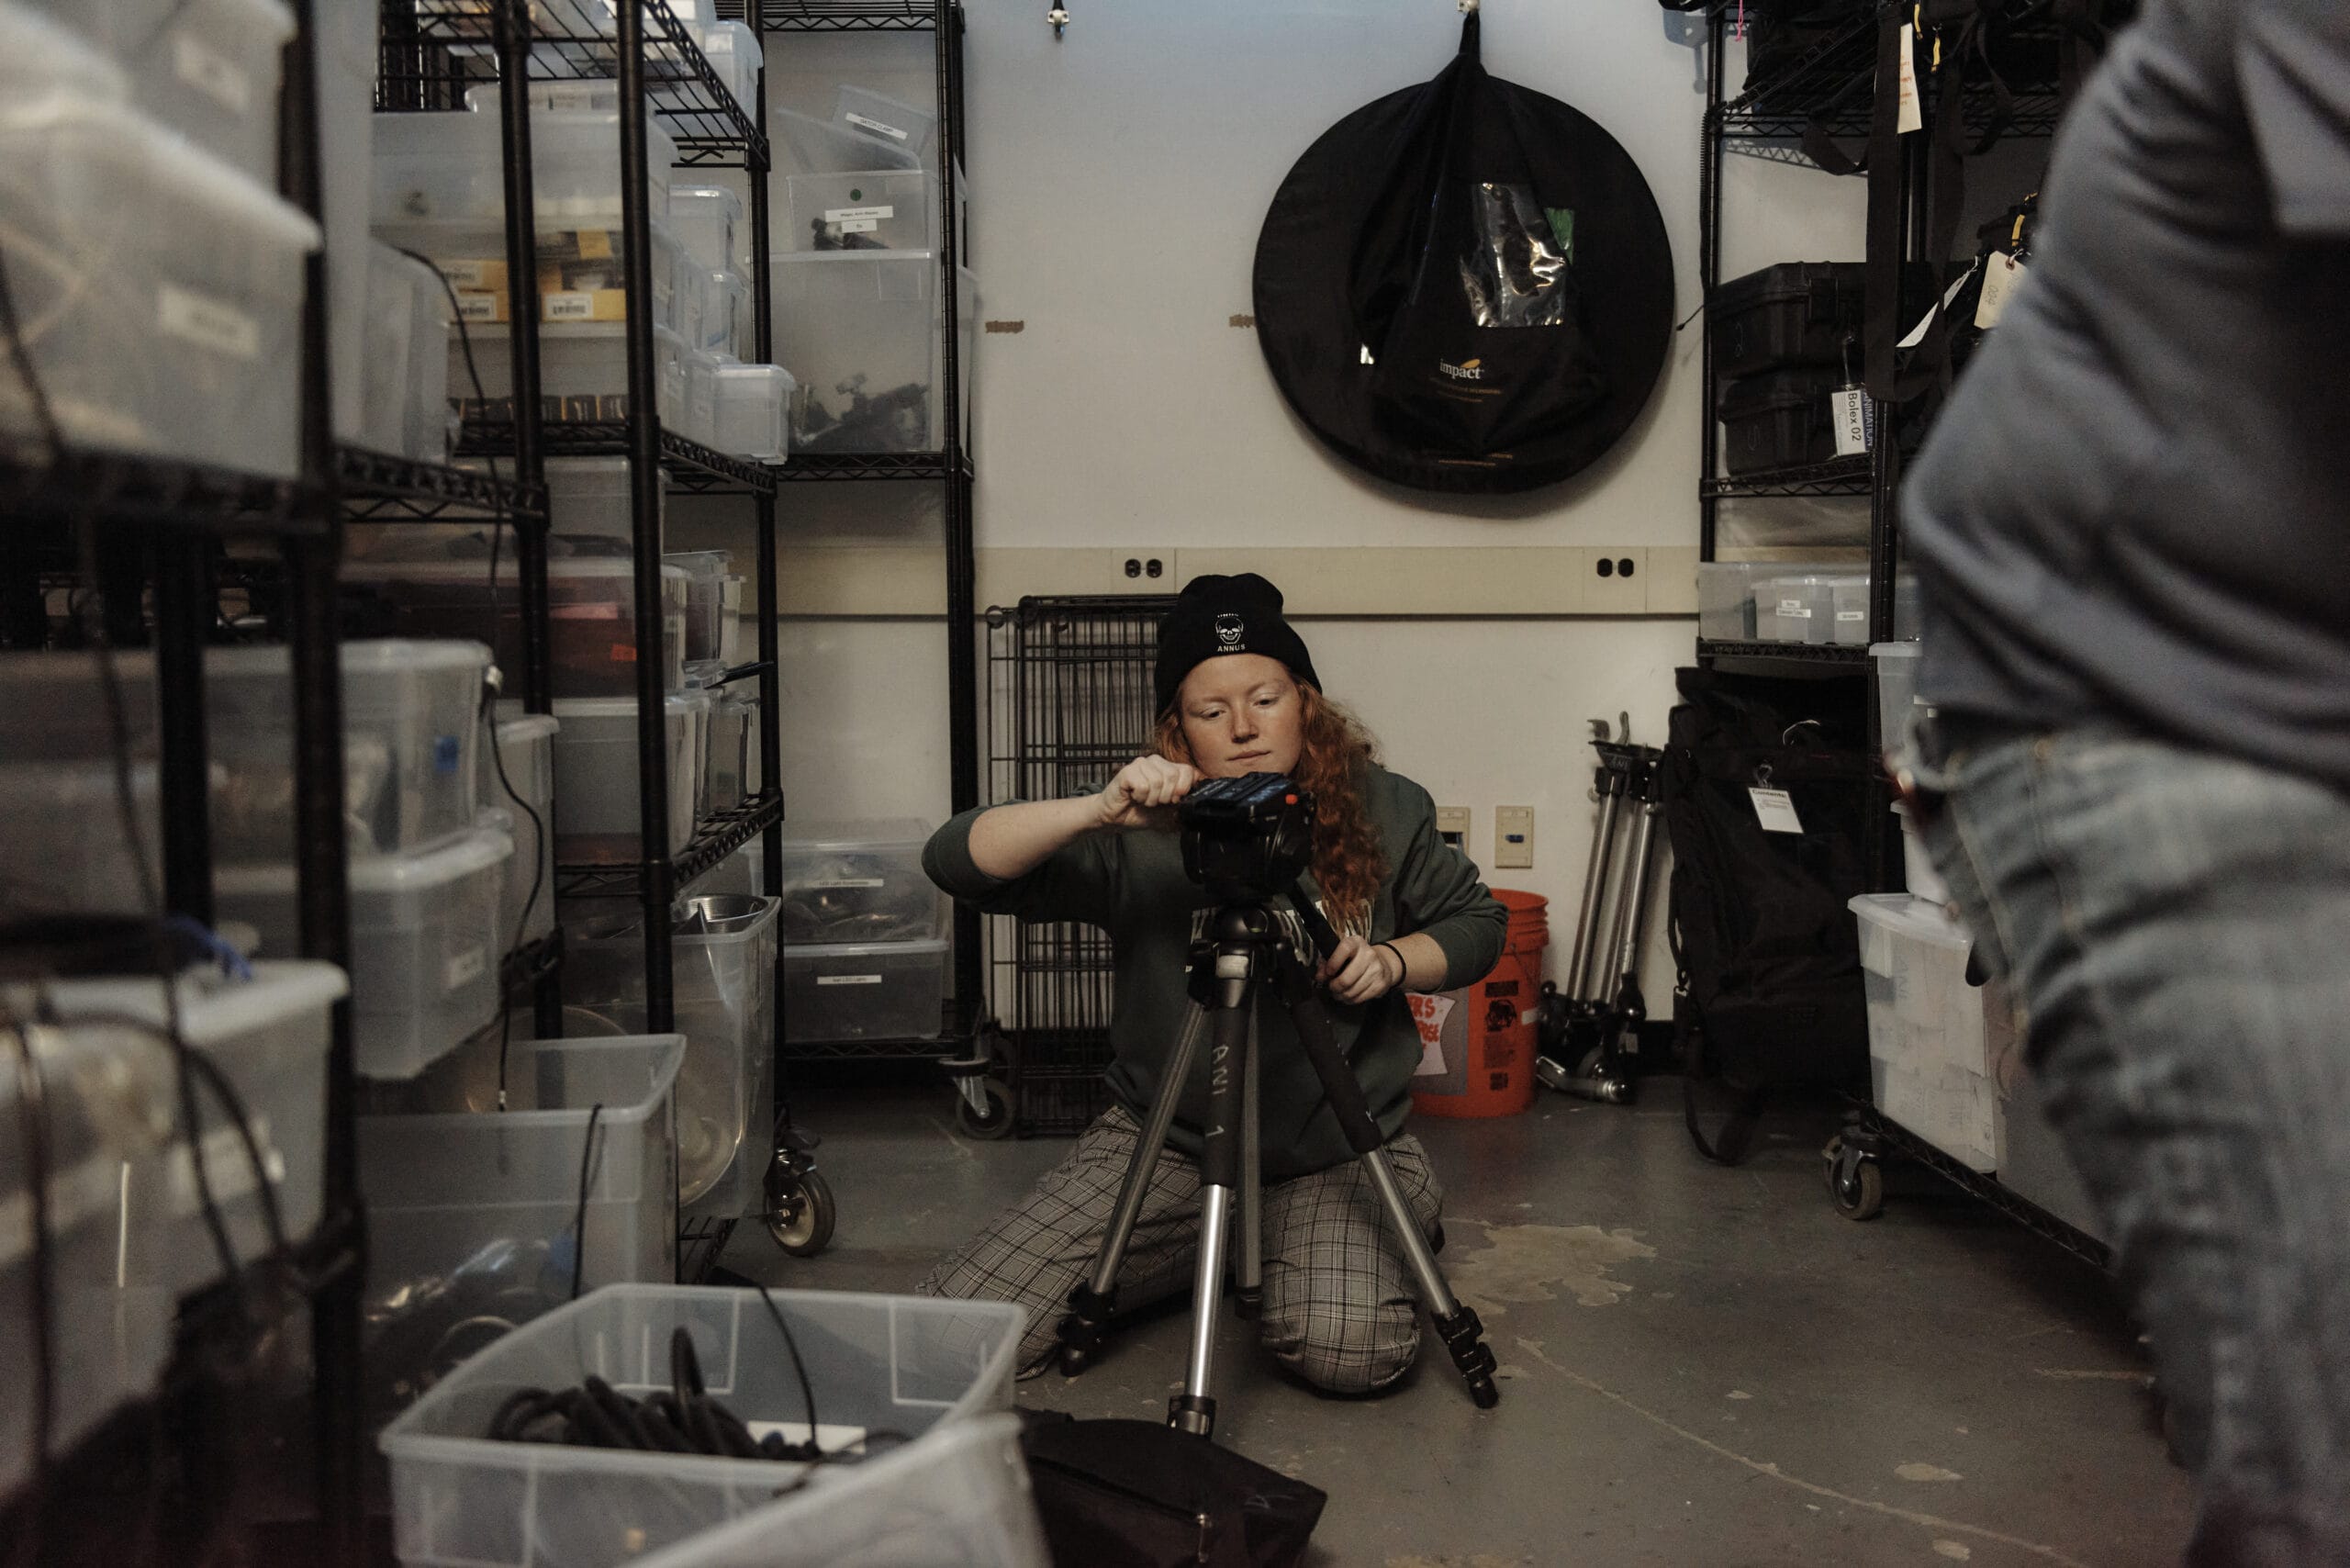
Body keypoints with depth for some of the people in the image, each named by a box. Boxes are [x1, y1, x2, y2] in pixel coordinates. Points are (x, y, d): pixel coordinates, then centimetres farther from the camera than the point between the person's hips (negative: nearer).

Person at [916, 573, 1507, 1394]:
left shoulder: (1384, 812, 0)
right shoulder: (1140, 839, -8)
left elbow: (1477, 923, 14)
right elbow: (956, 860, -18)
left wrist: (1391, 961, -8)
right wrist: (1100, 810, -34)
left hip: (1340, 1149, 0)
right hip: (1165, 1141, 1)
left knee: (1348, 1351, -29)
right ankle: (1209, 1254, 13)